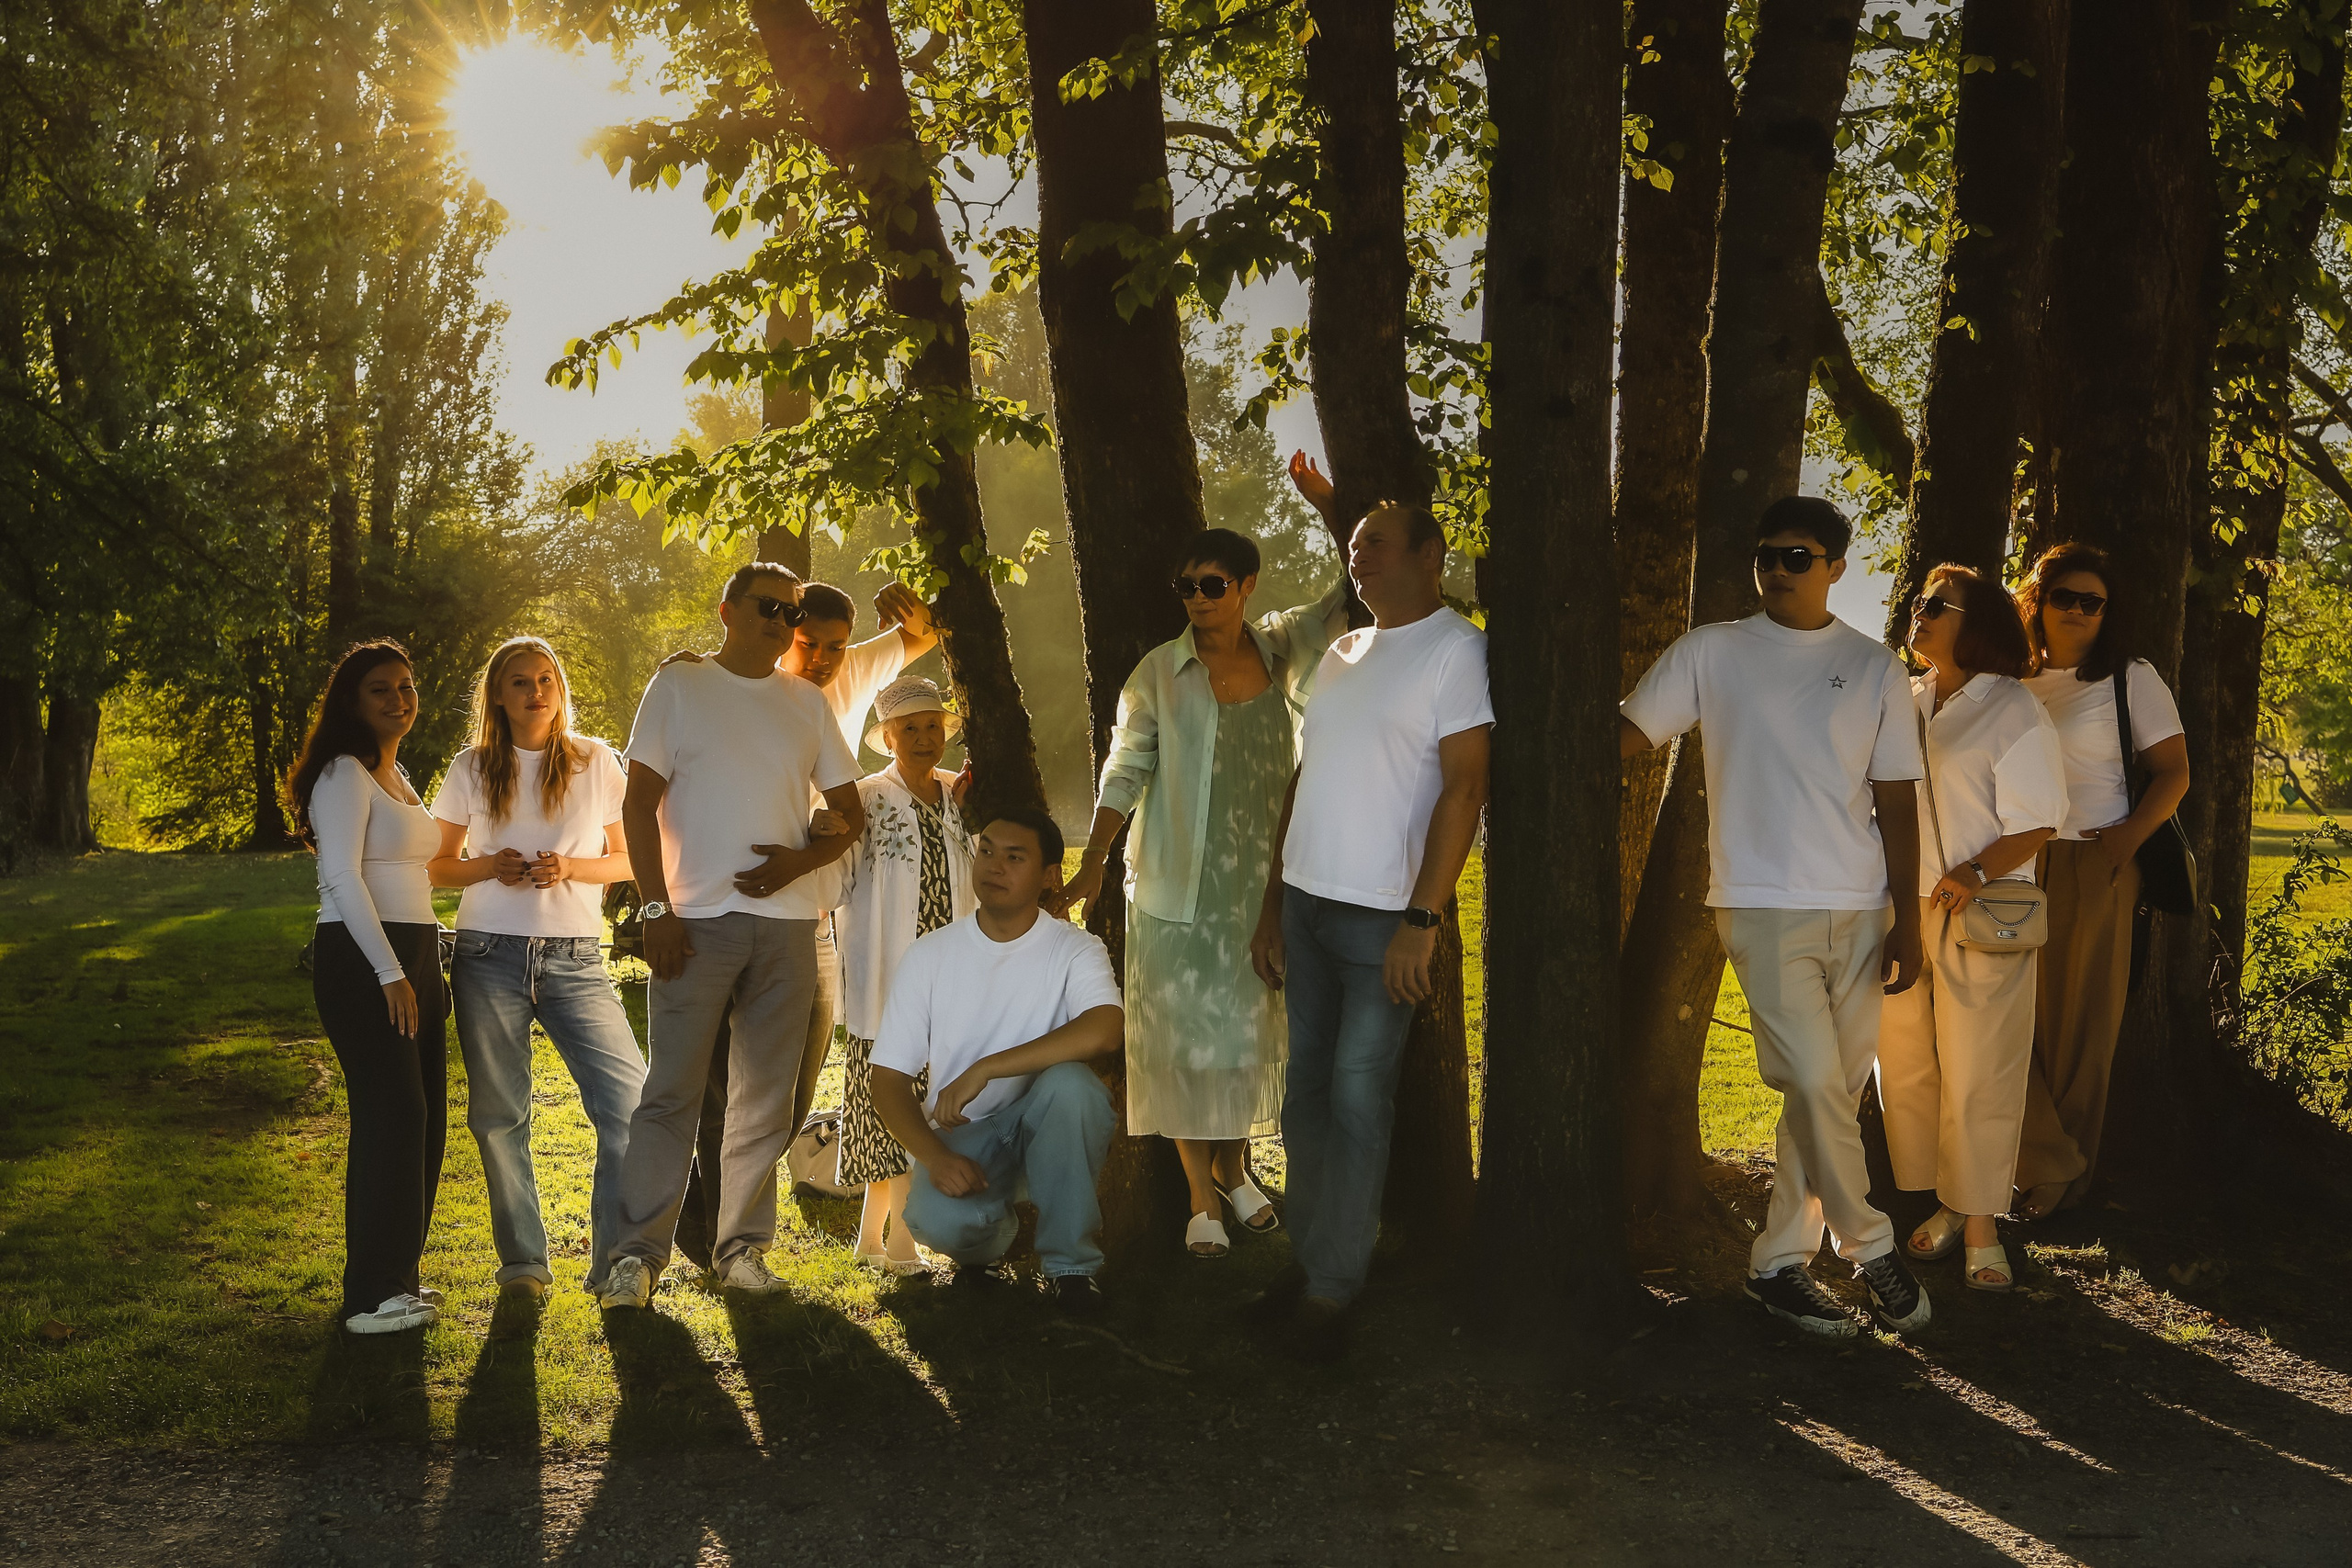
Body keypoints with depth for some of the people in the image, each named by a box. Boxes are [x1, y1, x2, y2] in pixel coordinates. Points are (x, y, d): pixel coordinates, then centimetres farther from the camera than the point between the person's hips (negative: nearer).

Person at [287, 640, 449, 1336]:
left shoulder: (396, 775, 20)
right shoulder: (345, 772, -8)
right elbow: (343, 878, -16)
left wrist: (428, 969, 17)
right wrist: (390, 973, -20)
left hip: (413, 956, 9)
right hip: (362, 962, -9)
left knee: (423, 1117, 9)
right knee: (392, 1114, -12)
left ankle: (398, 1275, 18)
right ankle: (371, 1296, -9)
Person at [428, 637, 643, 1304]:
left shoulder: (596, 762, 6)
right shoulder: (472, 769, 7)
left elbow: (628, 860, 9)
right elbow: (437, 866, 11)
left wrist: (570, 867, -10)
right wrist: (491, 867, -9)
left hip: (575, 959, -1)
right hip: (490, 956, 1)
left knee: (628, 1100, -12)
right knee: (499, 1115, 3)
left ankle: (616, 1261, -2)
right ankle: (523, 1263, 15)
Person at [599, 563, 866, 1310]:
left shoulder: (806, 703, 14)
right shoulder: (679, 686, 5)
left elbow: (851, 812, 16)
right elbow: (639, 804, -1)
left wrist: (800, 860, -4)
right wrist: (655, 909, -10)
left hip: (786, 921, 4)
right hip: (697, 918, -4)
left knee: (765, 1096, 6)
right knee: (672, 1091, -7)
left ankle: (742, 1246, 13)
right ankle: (637, 1252, -2)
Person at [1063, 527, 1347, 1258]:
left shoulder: (1280, 650, 3)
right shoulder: (1160, 671, -4)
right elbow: (1126, 770, -2)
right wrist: (1092, 863, -8)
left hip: (1262, 877, 3)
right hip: (1179, 880, -3)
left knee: (1252, 1024, 11)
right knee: (1185, 1028, -1)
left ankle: (1234, 1164, 31)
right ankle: (1202, 1197, 8)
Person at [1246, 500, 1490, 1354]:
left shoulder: (1455, 649, -7)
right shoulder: (1340, 655, 15)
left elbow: (1465, 785, -14)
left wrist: (1422, 919, -20)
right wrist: (1272, 907, 15)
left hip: (1383, 915, -7)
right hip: (1307, 900, 7)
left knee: (1357, 1099, -4)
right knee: (1306, 1088, 10)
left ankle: (1330, 1291, 1)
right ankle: (1307, 1258, 19)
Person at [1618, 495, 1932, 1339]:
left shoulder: (1875, 669, 9)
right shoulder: (1713, 652, 3)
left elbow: (1896, 803, 9)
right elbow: (1626, 734, 3)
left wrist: (1906, 922, 5)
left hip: (1858, 911, 3)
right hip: (1764, 905, -3)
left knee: (1833, 1088, 5)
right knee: (1816, 1081, -12)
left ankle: (1778, 1262, 15)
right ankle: (1871, 1246, 6)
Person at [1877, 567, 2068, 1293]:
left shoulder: (2013, 711, -5)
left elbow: (2036, 825, -8)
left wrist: (1976, 872, -23)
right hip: (1900, 912, 6)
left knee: (1977, 1077, -4)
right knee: (1906, 1067, 7)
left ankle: (1981, 1228, 4)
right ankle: (1944, 1206, 20)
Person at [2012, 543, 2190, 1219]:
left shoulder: (2130, 678, 2)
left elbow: (2173, 771, -1)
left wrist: (2124, 840, -15)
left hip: (2091, 868, -3)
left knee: (2079, 1027, 2)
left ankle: (2064, 1178, 13)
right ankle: (2051, 1165, 7)